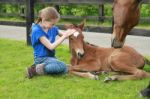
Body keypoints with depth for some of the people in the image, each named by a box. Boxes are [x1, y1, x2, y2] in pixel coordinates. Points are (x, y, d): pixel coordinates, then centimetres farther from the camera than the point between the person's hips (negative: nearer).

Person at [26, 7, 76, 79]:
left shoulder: (52, 28, 2)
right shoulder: (37, 30, -19)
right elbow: (51, 46, -22)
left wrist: (69, 33, -11)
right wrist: (65, 36, -22)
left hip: (51, 56, 9)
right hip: (41, 58, -9)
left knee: (65, 70, -1)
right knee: (62, 66, -26)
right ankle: (41, 68, -10)